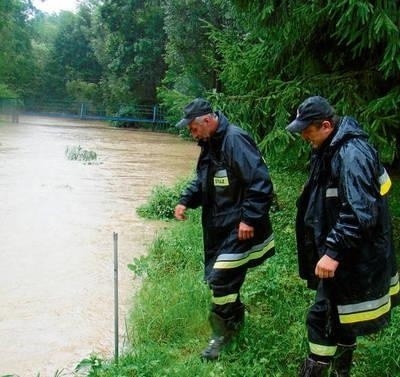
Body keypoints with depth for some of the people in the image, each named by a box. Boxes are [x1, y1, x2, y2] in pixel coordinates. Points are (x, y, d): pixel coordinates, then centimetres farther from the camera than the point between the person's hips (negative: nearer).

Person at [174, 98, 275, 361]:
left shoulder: (235, 140, -20)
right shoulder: (210, 145, 10)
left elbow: (260, 182, -24)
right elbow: (202, 182, 20)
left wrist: (250, 219, -26)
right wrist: (186, 200, 3)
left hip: (239, 229, -10)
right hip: (219, 227, 10)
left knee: (221, 279, -7)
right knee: (218, 278, 16)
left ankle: (222, 333, 11)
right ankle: (235, 320, 37)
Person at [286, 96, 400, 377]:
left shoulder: (352, 154, -24)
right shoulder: (331, 150, 8)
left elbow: (360, 213, -31)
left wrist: (333, 251, -31)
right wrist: (331, 248, 21)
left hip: (355, 257, -10)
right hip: (346, 251, 10)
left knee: (323, 318, -3)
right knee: (340, 315, 21)